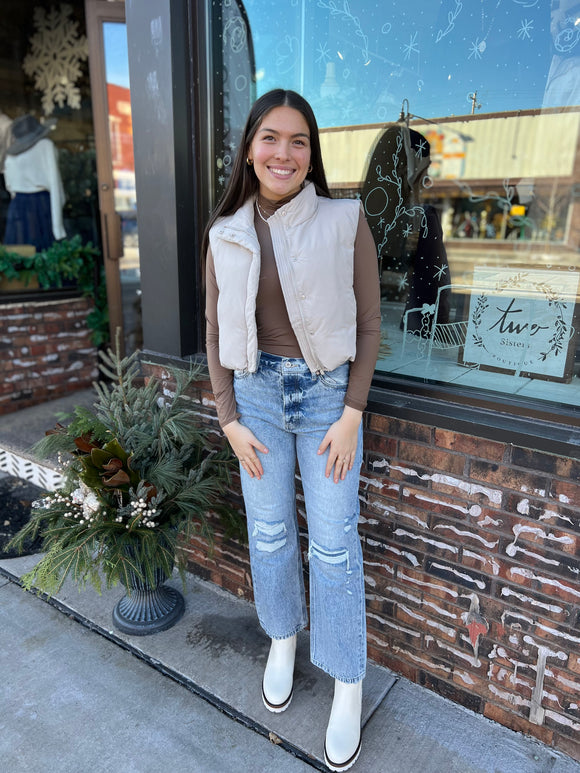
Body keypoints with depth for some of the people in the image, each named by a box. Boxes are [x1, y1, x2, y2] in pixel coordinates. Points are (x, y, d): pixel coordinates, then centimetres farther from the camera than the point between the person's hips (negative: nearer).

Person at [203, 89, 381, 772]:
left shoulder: (345, 222, -7)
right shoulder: (225, 235, 2)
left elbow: (368, 324, -4)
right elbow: (217, 333, 5)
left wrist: (352, 415, -9)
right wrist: (229, 419, 0)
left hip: (330, 394, -2)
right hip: (257, 394, 3)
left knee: (334, 542, 5)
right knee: (269, 532, 15)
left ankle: (348, 684, 27)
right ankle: (283, 640, 42)